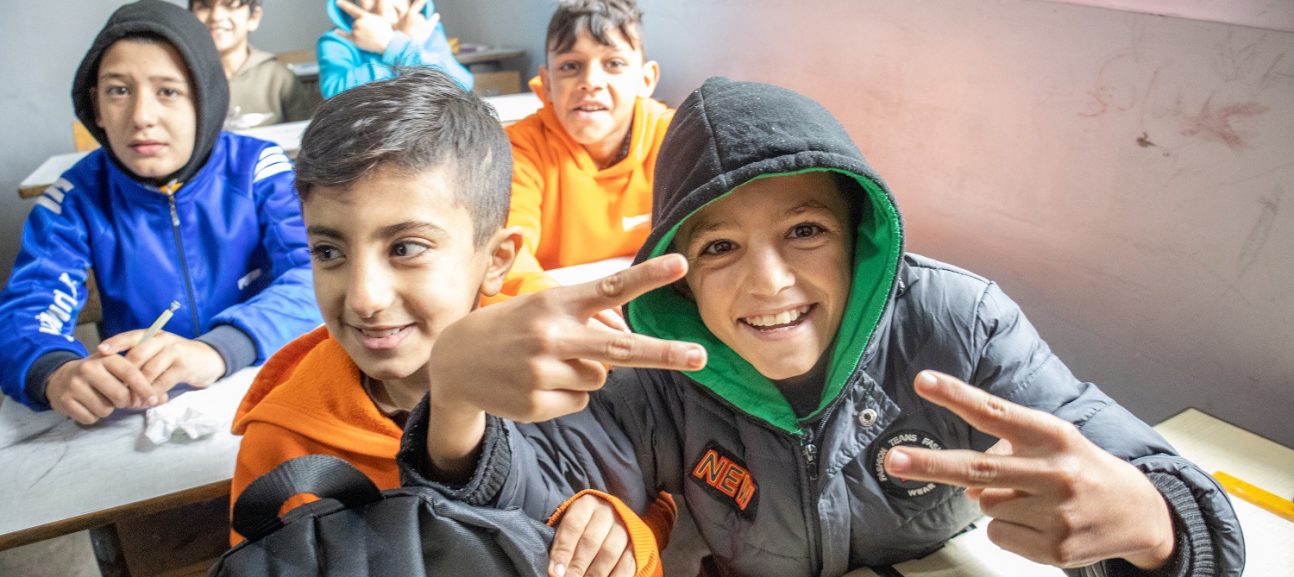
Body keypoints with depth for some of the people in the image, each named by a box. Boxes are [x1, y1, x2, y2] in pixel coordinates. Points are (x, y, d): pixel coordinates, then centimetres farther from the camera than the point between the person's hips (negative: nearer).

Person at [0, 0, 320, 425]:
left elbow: (315, 275, -19)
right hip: (137, 409, 3)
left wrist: (216, 351, -38)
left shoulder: (258, 169, -6)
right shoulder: (77, 197, -1)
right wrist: (58, 373, -34)